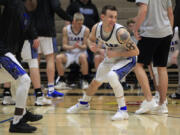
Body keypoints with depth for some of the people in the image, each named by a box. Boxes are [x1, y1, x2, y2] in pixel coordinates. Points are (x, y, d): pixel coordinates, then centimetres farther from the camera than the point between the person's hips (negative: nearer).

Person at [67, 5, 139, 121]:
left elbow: (135, 51, -28)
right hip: (111, 58, 7)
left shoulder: (120, 32, -34)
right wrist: (92, 45, -16)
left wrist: (117, 53, -31)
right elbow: (91, 39, 7)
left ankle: (123, 110, -24)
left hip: (127, 58, -7)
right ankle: (84, 103, 51)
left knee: (112, 76, -33)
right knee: (96, 82, 21)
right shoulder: (97, 28, -17)